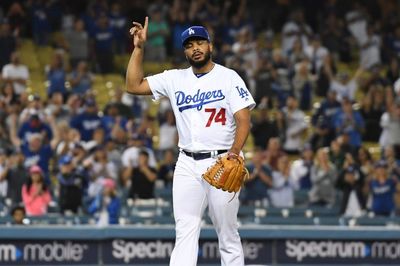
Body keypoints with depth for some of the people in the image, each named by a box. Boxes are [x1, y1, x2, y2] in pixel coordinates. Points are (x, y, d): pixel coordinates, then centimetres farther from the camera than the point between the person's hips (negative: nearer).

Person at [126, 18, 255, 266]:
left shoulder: (229, 77, -1)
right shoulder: (175, 79, 10)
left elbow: (244, 120, -7)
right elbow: (133, 85, 8)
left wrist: (235, 152, -24)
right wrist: (139, 48, 1)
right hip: (187, 165, 3)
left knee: (228, 235, 0)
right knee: (185, 233, -5)